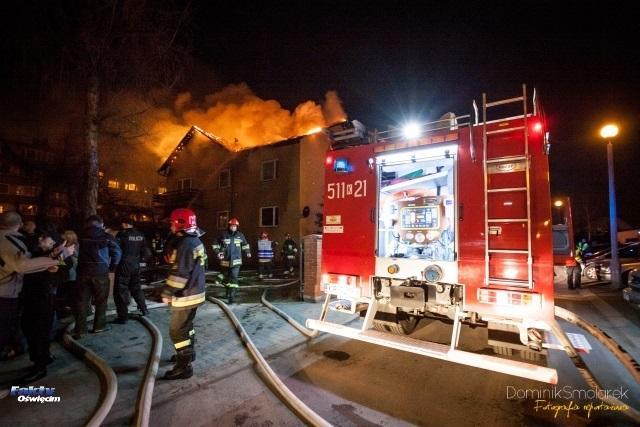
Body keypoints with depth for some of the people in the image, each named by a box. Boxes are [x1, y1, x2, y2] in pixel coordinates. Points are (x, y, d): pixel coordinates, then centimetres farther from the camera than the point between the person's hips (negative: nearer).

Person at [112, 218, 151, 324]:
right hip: (136, 266, 6)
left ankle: (123, 317, 6)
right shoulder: (140, 235, 2)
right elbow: (146, 252, 5)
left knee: (121, 291, 3)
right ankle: (144, 309, 27)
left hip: (124, 266, -6)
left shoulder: (121, 234, -14)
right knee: (136, 288, 21)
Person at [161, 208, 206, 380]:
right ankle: (189, 353, 42)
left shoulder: (184, 245, -23)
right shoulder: (196, 241, 8)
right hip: (195, 291, 10)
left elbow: (179, 273, -24)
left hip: (185, 295, -10)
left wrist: (167, 293, -16)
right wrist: (172, 260, 16)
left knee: (178, 330, 2)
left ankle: (184, 366, 12)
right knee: (186, 325, 25)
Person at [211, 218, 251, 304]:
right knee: (227, 277, 16)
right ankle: (228, 293, 38)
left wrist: (247, 252, 13)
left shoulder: (240, 235, 1)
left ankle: (232, 296, -11)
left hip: (236, 260, -1)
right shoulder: (223, 235, -6)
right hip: (225, 261, 1)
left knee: (234, 278, -12)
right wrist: (217, 252, -8)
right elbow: (215, 244, 4)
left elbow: (245, 244, 20)